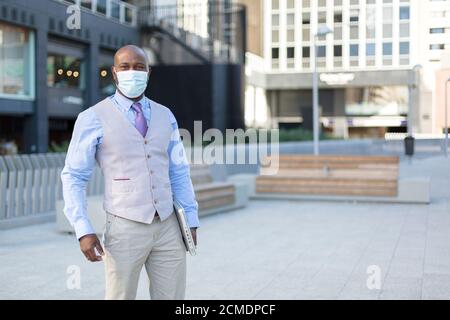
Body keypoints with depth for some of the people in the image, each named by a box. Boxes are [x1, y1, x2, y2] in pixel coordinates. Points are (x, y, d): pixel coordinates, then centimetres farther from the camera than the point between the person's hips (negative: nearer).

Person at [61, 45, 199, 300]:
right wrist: (83, 230, -14)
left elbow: (179, 172, 11)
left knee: (173, 296, 8)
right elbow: (74, 177, -5)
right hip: (125, 228, -4)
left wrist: (191, 220, 7)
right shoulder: (93, 119, -5)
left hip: (168, 227, 4)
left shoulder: (165, 116, 8)